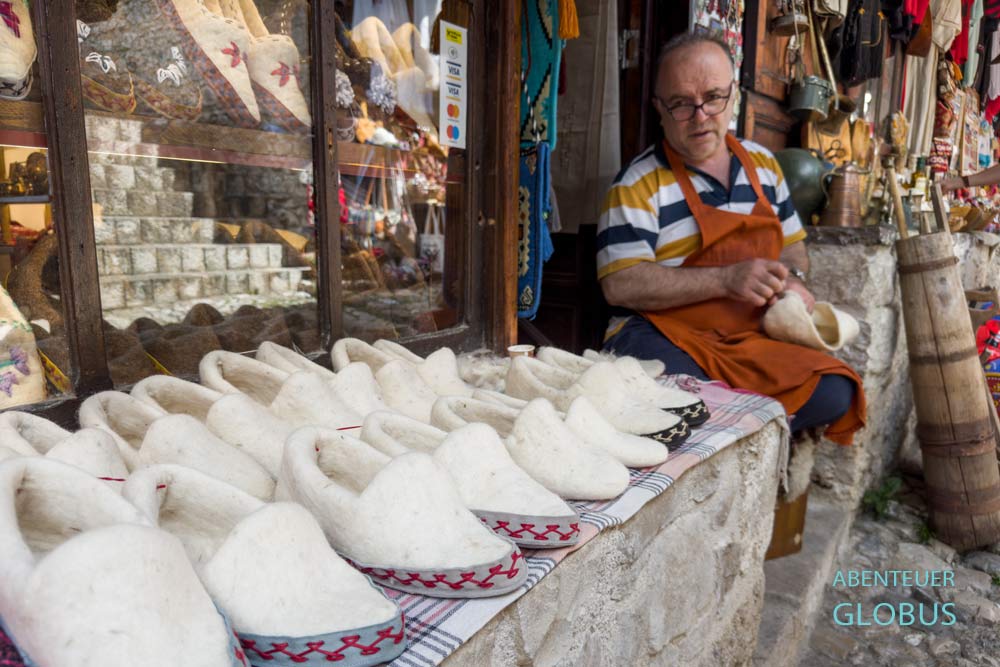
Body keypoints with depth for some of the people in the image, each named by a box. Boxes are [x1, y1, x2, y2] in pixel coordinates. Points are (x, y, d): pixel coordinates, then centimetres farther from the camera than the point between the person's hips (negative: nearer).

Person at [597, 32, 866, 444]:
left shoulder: (763, 164, 14)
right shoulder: (639, 185, -7)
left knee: (833, 394, -16)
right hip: (663, 337, -6)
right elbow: (620, 284, -16)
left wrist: (791, 279, -1)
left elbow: (792, 244, 24)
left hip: (752, 335, 6)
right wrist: (726, 279, -20)